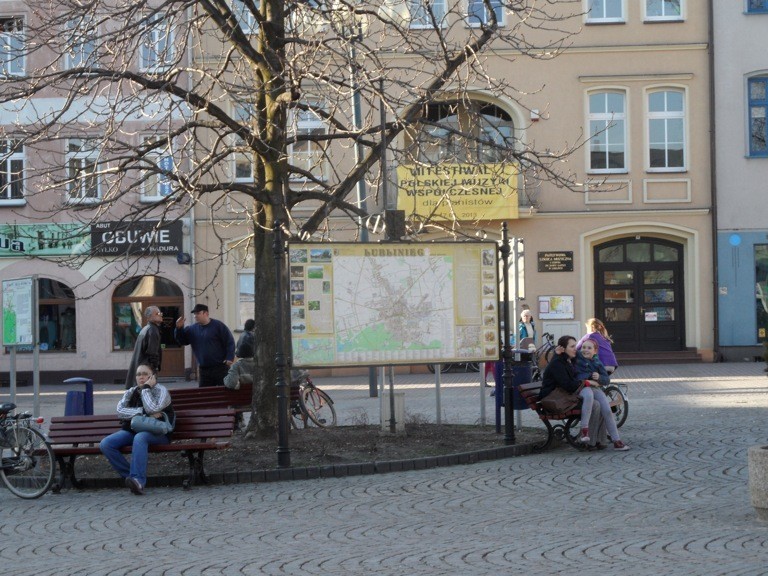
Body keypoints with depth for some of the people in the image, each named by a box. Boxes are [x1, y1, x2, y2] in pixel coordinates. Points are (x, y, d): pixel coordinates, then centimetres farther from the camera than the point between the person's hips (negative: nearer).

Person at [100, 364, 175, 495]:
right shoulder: (130, 392, 17)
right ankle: (132, 478, -23)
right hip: (131, 431, 5)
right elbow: (120, 411, -2)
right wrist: (143, 412, -14)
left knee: (140, 438, -41)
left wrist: (146, 387, -9)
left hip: (156, 432, -5)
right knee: (105, 444, -21)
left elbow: (152, 409, -17)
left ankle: (138, 479, -46)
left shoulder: (160, 390, 2)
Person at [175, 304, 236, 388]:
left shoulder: (218, 325, -5)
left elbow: (230, 342, -7)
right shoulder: (192, 329, 9)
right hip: (204, 370, 5)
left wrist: (230, 358, -16)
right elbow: (181, 341, 11)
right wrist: (179, 328, -6)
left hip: (220, 368, -5)